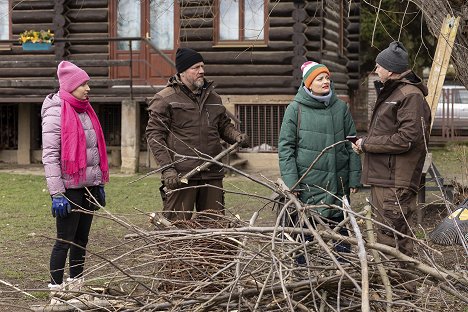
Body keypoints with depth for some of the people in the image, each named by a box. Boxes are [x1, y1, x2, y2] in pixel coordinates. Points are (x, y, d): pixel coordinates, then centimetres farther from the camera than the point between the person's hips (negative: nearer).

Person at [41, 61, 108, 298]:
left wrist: (100, 184, 19)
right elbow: (49, 156, -15)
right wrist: (56, 194, -20)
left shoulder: (85, 111, 14)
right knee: (65, 240, -4)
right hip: (70, 188, -8)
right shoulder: (55, 113, -11)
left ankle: (76, 283, 22)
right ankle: (56, 287, 4)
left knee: (81, 238, 13)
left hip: (89, 187, 8)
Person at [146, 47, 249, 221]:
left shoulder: (213, 97, 17)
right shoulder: (165, 99, -2)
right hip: (180, 176, -6)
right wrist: (167, 169, -15)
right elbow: (154, 135, -6)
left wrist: (237, 137, 5)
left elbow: (224, 125, 28)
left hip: (212, 174, 6)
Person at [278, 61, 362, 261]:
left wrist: (354, 177, 4)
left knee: (339, 225, 10)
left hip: (338, 183, 3)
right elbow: (285, 147, -3)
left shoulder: (341, 107, 6)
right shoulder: (295, 109, -3)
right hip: (307, 184, -3)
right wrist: (290, 181, -11)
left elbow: (351, 143, 10)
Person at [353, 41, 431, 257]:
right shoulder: (389, 92, 20)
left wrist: (367, 144, -12)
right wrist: (365, 144, 8)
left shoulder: (411, 96, -13)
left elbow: (406, 139, -21)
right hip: (382, 178, 11)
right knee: (383, 234, 16)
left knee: (393, 239, -10)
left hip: (395, 182, -11)